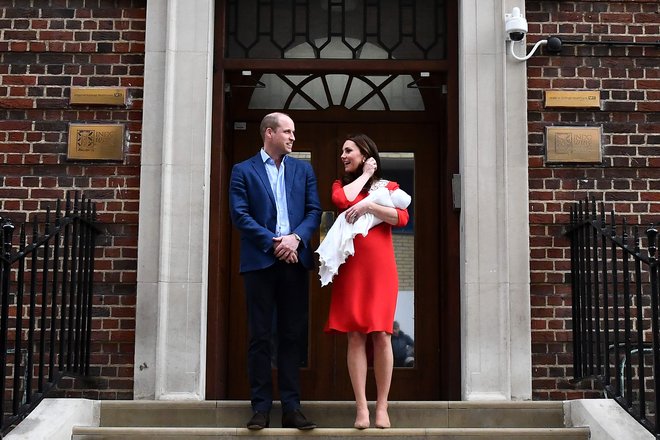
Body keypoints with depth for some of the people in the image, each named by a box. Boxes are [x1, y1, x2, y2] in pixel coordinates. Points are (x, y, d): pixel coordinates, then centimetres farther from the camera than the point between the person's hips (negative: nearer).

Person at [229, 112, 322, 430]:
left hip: (295, 261, 3)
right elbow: (239, 214, -4)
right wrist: (273, 242, -12)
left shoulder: (303, 170, 15)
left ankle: (291, 407, 7)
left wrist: (296, 238, -10)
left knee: (293, 336, 3)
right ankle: (260, 407, 5)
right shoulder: (243, 171, 5)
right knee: (260, 337, 0)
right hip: (260, 261, -3)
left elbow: (314, 211, 8)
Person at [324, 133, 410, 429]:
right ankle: (361, 407, -3)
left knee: (381, 335, -5)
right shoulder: (341, 185, 18)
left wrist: (369, 205, -13)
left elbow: (402, 218, -5)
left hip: (380, 267, -1)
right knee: (355, 335, -4)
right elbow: (343, 200, -7)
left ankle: (382, 407, 1)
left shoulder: (388, 187, 13)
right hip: (351, 267, 1)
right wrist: (365, 175, 6)